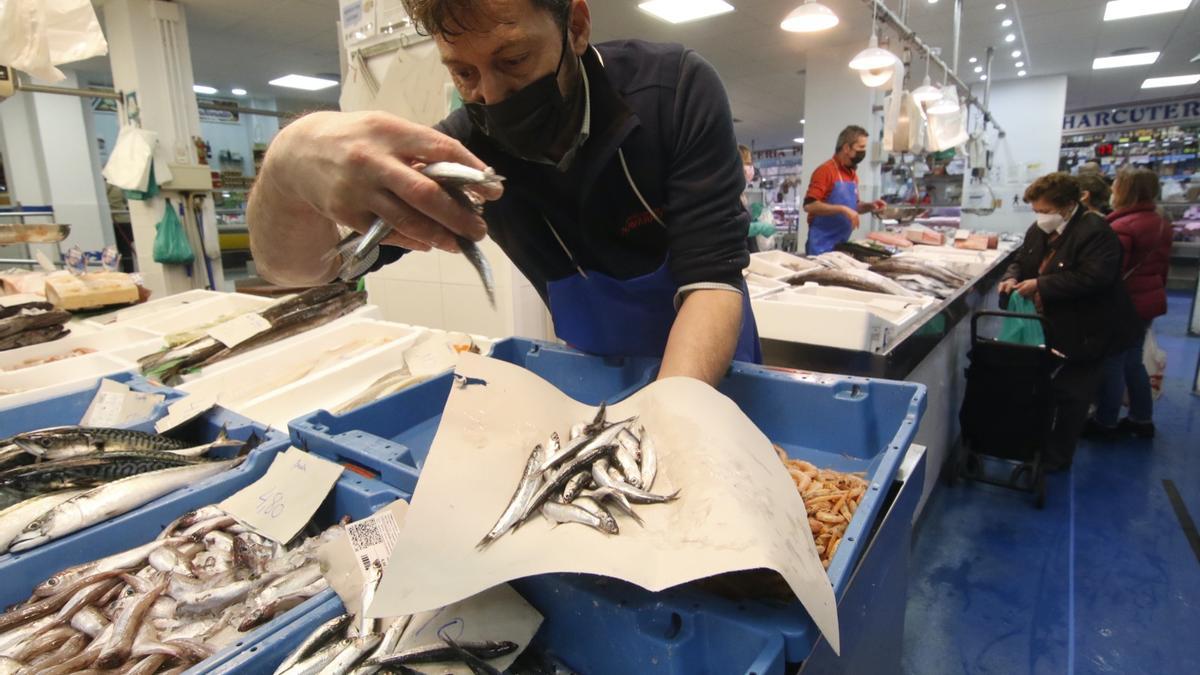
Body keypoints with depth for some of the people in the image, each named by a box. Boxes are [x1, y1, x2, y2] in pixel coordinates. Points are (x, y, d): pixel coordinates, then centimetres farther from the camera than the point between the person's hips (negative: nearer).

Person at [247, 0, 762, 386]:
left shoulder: (678, 91, -23)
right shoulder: (467, 146, -21)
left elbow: (713, 275, -29)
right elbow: (295, 265, -24)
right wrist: (290, 162, -48)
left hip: (710, 371, 1)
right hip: (596, 378, 0)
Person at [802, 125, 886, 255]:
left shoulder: (853, 174, 13)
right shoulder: (826, 170, -10)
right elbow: (809, 205, -18)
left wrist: (869, 206, 5)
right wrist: (842, 209, -22)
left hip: (842, 245, 7)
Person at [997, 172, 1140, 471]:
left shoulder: (1095, 232, -19)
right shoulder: (1038, 231, 6)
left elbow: (1094, 277, -29)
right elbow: (1022, 261, 18)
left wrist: (1041, 285, -27)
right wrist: (1013, 277, -4)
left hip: (1082, 333, -8)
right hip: (1048, 328, 8)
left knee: (1070, 396, 4)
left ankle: (1057, 458, 17)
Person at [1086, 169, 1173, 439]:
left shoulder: (1121, 227, -22)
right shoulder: (1160, 223, 9)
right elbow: (1163, 265, 17)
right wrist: (1156, 291, 27)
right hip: (1148, 301, 9)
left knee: (1112, 363, 2)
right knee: (1132, 360, 18)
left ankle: (1105, 423, 12)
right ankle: (1142, 420, 26)